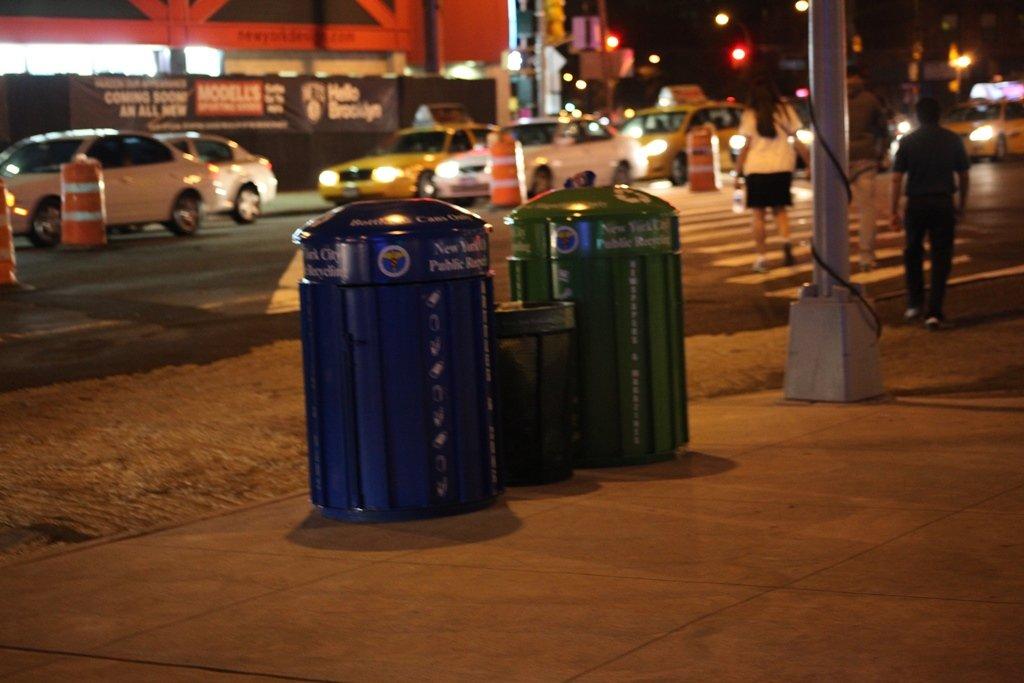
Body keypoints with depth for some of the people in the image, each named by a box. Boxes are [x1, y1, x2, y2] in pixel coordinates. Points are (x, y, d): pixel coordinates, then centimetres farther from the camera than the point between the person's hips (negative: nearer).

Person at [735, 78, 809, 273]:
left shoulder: (750, 115, -1)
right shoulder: (785, 111, 5)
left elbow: (746, 147, -5)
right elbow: (796, 141, 3)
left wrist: (738, 171, 0)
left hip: (757, 168, -2)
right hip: (782, 167, 2)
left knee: (758, 213, 4)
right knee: (780, 209, 14)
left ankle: (762, 257, 0)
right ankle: (786, 242, -12)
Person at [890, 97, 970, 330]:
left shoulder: (907, 142, -1)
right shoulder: (953, 140, 2)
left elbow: (896, 179, -5)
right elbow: (964, 175, 6)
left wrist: (894, 211, -1)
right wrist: (962, 203, 19)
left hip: (916, 204, 0)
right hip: (943, 203, 0)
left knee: (913, 253, 21)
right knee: (941, 258, 3)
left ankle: (914, 303, 22)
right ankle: (934, 312, -4)